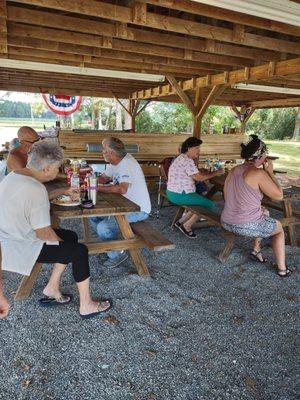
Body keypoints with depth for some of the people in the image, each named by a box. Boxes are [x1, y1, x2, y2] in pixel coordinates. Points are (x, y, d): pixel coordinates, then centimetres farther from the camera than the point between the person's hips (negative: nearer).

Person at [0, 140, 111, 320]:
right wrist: (60, 240, -4)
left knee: (71, 237, 15)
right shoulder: (36, 190, -29)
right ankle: (86, 306, 9)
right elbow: (43, 233, -26)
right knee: (80, 251, -5)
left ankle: (51, 290, 23)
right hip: (20, 250, -10)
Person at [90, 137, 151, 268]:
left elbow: (122, 189, -39)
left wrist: (98, 188, -29)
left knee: (103, 228, -21)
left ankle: (117, 254, 4)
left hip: (138, 210, -10)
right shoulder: (115, 163, 6)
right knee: (93, 215, 9)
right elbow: (103, 178, 16)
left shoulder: (127, 164, -24)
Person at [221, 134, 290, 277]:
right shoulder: (259, 173, -18)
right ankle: (282, 269, 29)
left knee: (265, 213, 35)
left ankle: (256, 249, 37)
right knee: (279, 228, 24)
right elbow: (279, 196, -10)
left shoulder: (233, 171, 4)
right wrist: (270, 172, -3)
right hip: (247, 226, -7)